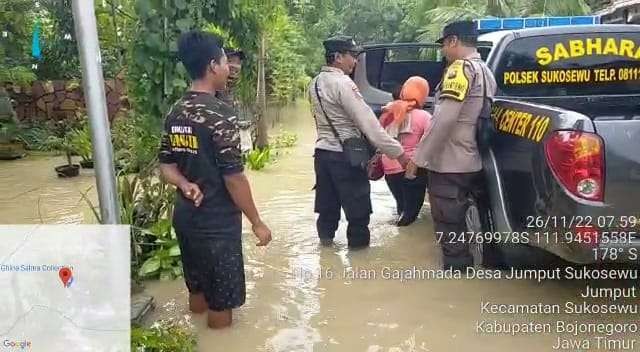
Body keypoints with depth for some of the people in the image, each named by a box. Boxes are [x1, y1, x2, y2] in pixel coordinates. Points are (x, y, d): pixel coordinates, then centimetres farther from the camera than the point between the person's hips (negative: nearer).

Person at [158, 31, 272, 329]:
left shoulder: (175, 112, 5)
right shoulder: (220, 114, -21)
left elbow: (166, 165, 8)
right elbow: (233, 177, -20)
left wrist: (186, 186, -9)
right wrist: (257, 223, -11)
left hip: (186, 215, 9)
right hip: (217, 222, -8)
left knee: (197, 290, 26)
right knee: (221, 300, 9)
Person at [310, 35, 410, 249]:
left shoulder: (315, 82, 9)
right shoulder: (342, 83, -17)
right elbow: (368, 123, -22)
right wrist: (398, 152, -20)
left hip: (322, 152, 8)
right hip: (344, 156, -8)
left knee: (327, 206, 18)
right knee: (358, 210, 5)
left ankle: (326, 241, 30)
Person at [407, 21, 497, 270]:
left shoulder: (462, 67, -13)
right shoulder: (485, 71, 17)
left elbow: (444, 119, -22)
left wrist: (418, 158, -18)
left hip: (448, 164, -10)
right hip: (470, 162, 10)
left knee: (449, 228, 0)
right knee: (457, 224, 21)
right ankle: (463, 270, 33)